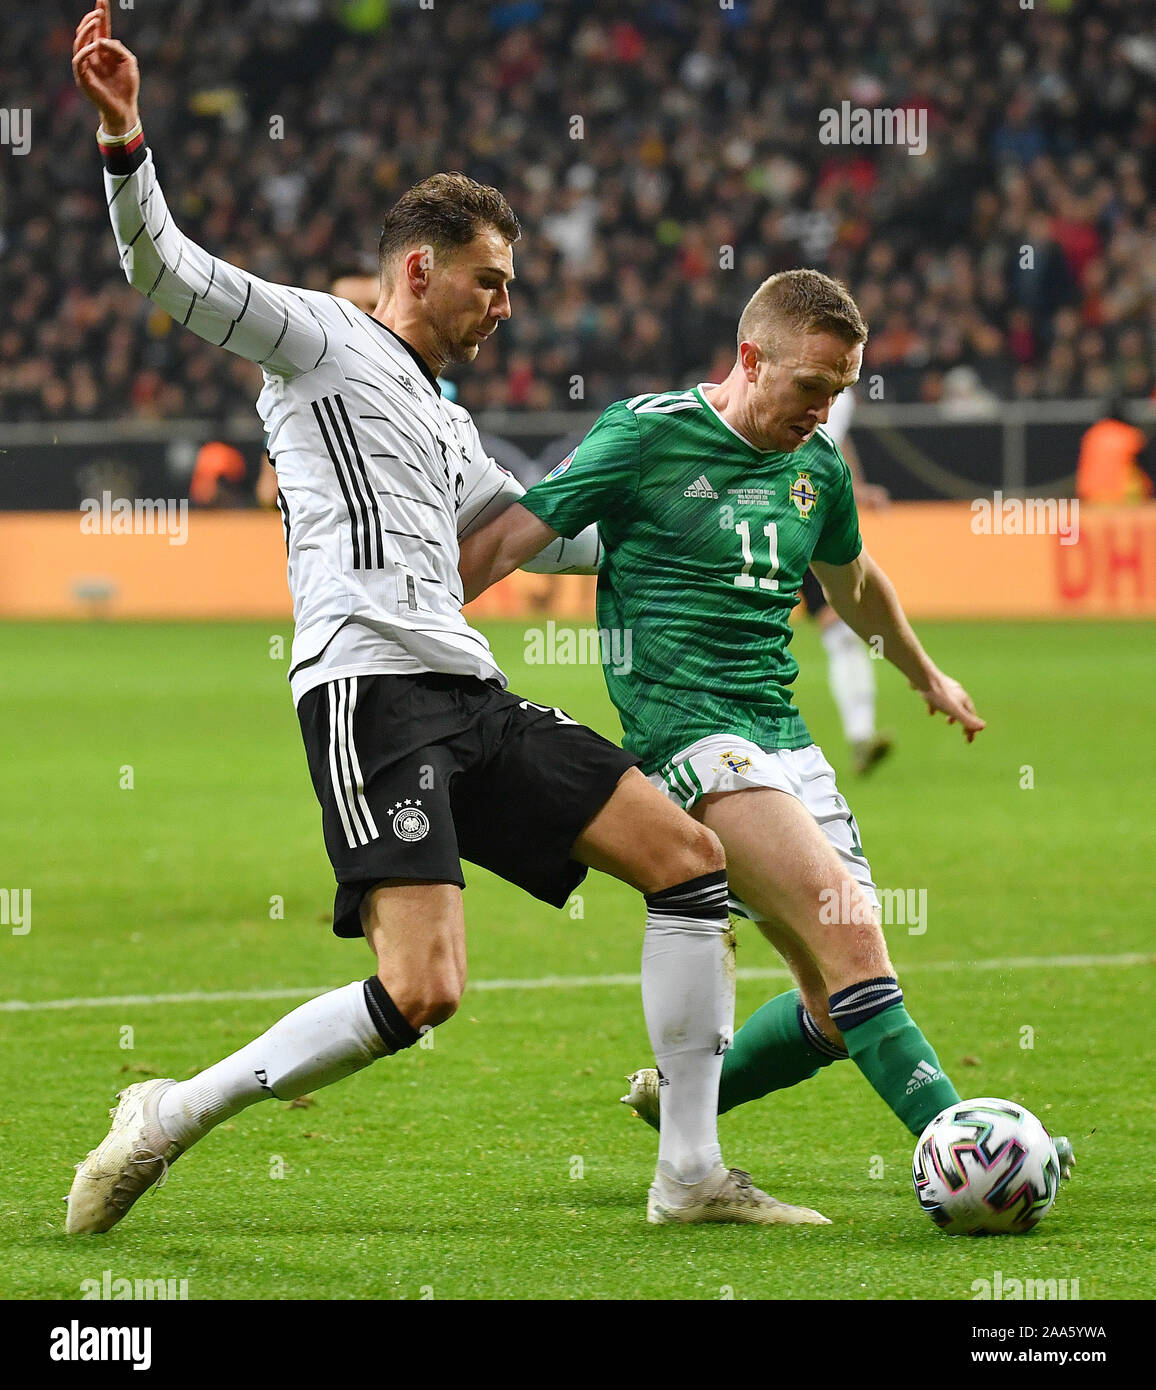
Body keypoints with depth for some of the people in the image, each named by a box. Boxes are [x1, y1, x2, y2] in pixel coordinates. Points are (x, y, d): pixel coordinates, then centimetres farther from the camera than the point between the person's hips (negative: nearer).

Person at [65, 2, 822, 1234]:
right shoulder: (319, 336, 5)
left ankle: (690, 1175, 5)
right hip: (373, 688, -9)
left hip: (468, 694, 9)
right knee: (421, 994, -23)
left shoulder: (447, 427, 29)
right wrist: (122, 136, -24)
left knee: (687, 857, 4)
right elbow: (166, 268, -8)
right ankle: (169, 1120, -8)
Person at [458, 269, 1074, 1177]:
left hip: (782, 730, 7)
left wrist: (926, 676, 48)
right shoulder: (649, 435, -6)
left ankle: (676, 1099, 24)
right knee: (844, 918, -25)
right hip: (684, 727, -7)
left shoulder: (818, 467, 13)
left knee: (839, 1010, 0)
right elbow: (510, 537, -2)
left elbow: (852, 580, 34)